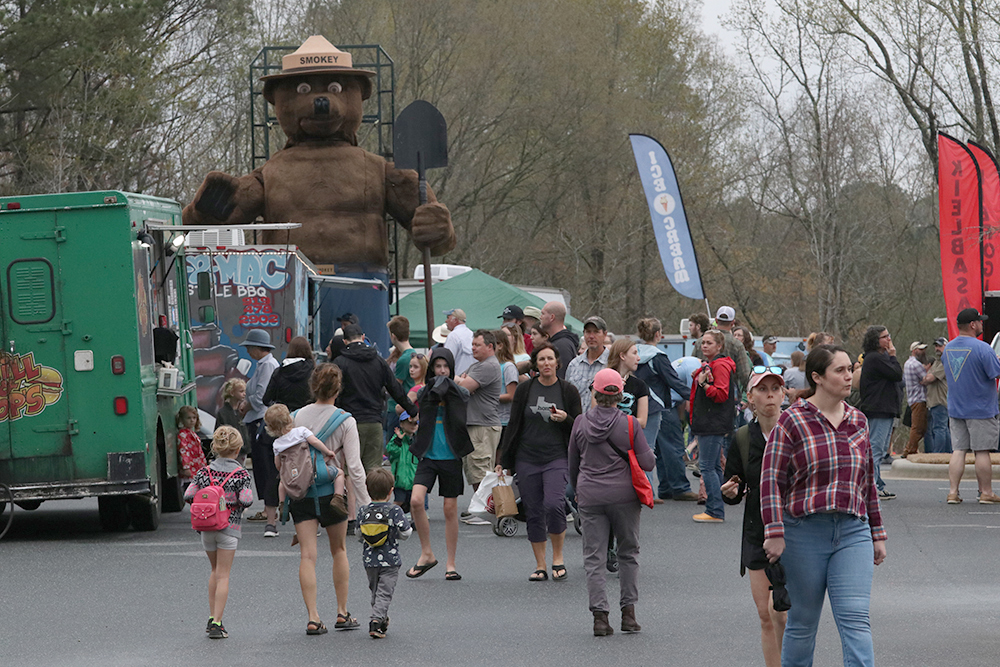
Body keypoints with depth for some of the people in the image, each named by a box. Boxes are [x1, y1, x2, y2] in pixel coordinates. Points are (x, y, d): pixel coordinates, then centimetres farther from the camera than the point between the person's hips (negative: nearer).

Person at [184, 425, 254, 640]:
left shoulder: (204, 472, 1)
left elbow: (188, 496, -5)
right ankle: (217, 623, -6)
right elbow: (246, 500, -18)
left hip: (206, 527, 4)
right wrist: (238, 503, 5)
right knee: (223, 575, 0)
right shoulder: (241, 474, -9)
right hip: (229, 527, -4)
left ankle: (212, 618, 19)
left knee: (215, 570, 21)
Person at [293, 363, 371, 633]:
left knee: (307, 554, -1)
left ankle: (313, 617, -9)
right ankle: (342, 613, 22)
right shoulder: (346, 421, -7)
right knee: (339, 550, 18)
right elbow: (354, 467, -9)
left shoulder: (297, 417, 0)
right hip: (332, 490, -1)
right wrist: (364, 503, -3)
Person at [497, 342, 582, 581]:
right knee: (534, 512, 3)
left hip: (557, 458, -2)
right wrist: (503, 461, 8)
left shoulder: (568, 391, 3)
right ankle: (540, 566, 12)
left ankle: (558, 557, -3)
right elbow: (514, 426, 10)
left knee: (553, 504, -21)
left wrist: (565, 419, -14)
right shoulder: (525, 390, 5)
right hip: (527, 460, 2)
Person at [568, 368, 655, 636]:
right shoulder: (629, 424, -7)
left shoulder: (580, 423, 0)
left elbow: (573, 464, 12)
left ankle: (600, 616, -6)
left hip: (590, 496, 1)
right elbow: (647, 463, -6)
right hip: (623, 495, -1)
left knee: (594, 556, 3)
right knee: (628, 553, 14)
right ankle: (628, 612, 12)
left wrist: (577, 490, 28)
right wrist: (649, 453, 17)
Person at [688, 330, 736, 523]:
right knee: (714, 467, 12)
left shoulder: (720, 366, -12)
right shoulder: (707, 365, 19)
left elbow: (721, 394, -20)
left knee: (707, 466, -12)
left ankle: (715, 512, -12)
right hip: (706, 424, 11)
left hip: (714, 425, -11)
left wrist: (704, 384, -26)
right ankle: (715, 510, 16)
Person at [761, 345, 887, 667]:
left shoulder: (858, 421, 11)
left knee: (855, 618, -9)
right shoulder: (792, 421, -3)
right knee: (802, 622, 6)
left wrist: (878, 534, 18)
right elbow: (771, 478, -6)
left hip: (853, 532, 3)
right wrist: (774, 532, -15)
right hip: (804, 532, -3)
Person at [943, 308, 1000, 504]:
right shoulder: (982, 348, -17)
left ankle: (953, 492, 2)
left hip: (955, 409, 6)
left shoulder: (948, 348, 6)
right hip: (981, 409, -6)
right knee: (982, 451, 1)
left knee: (958, 450, 7)